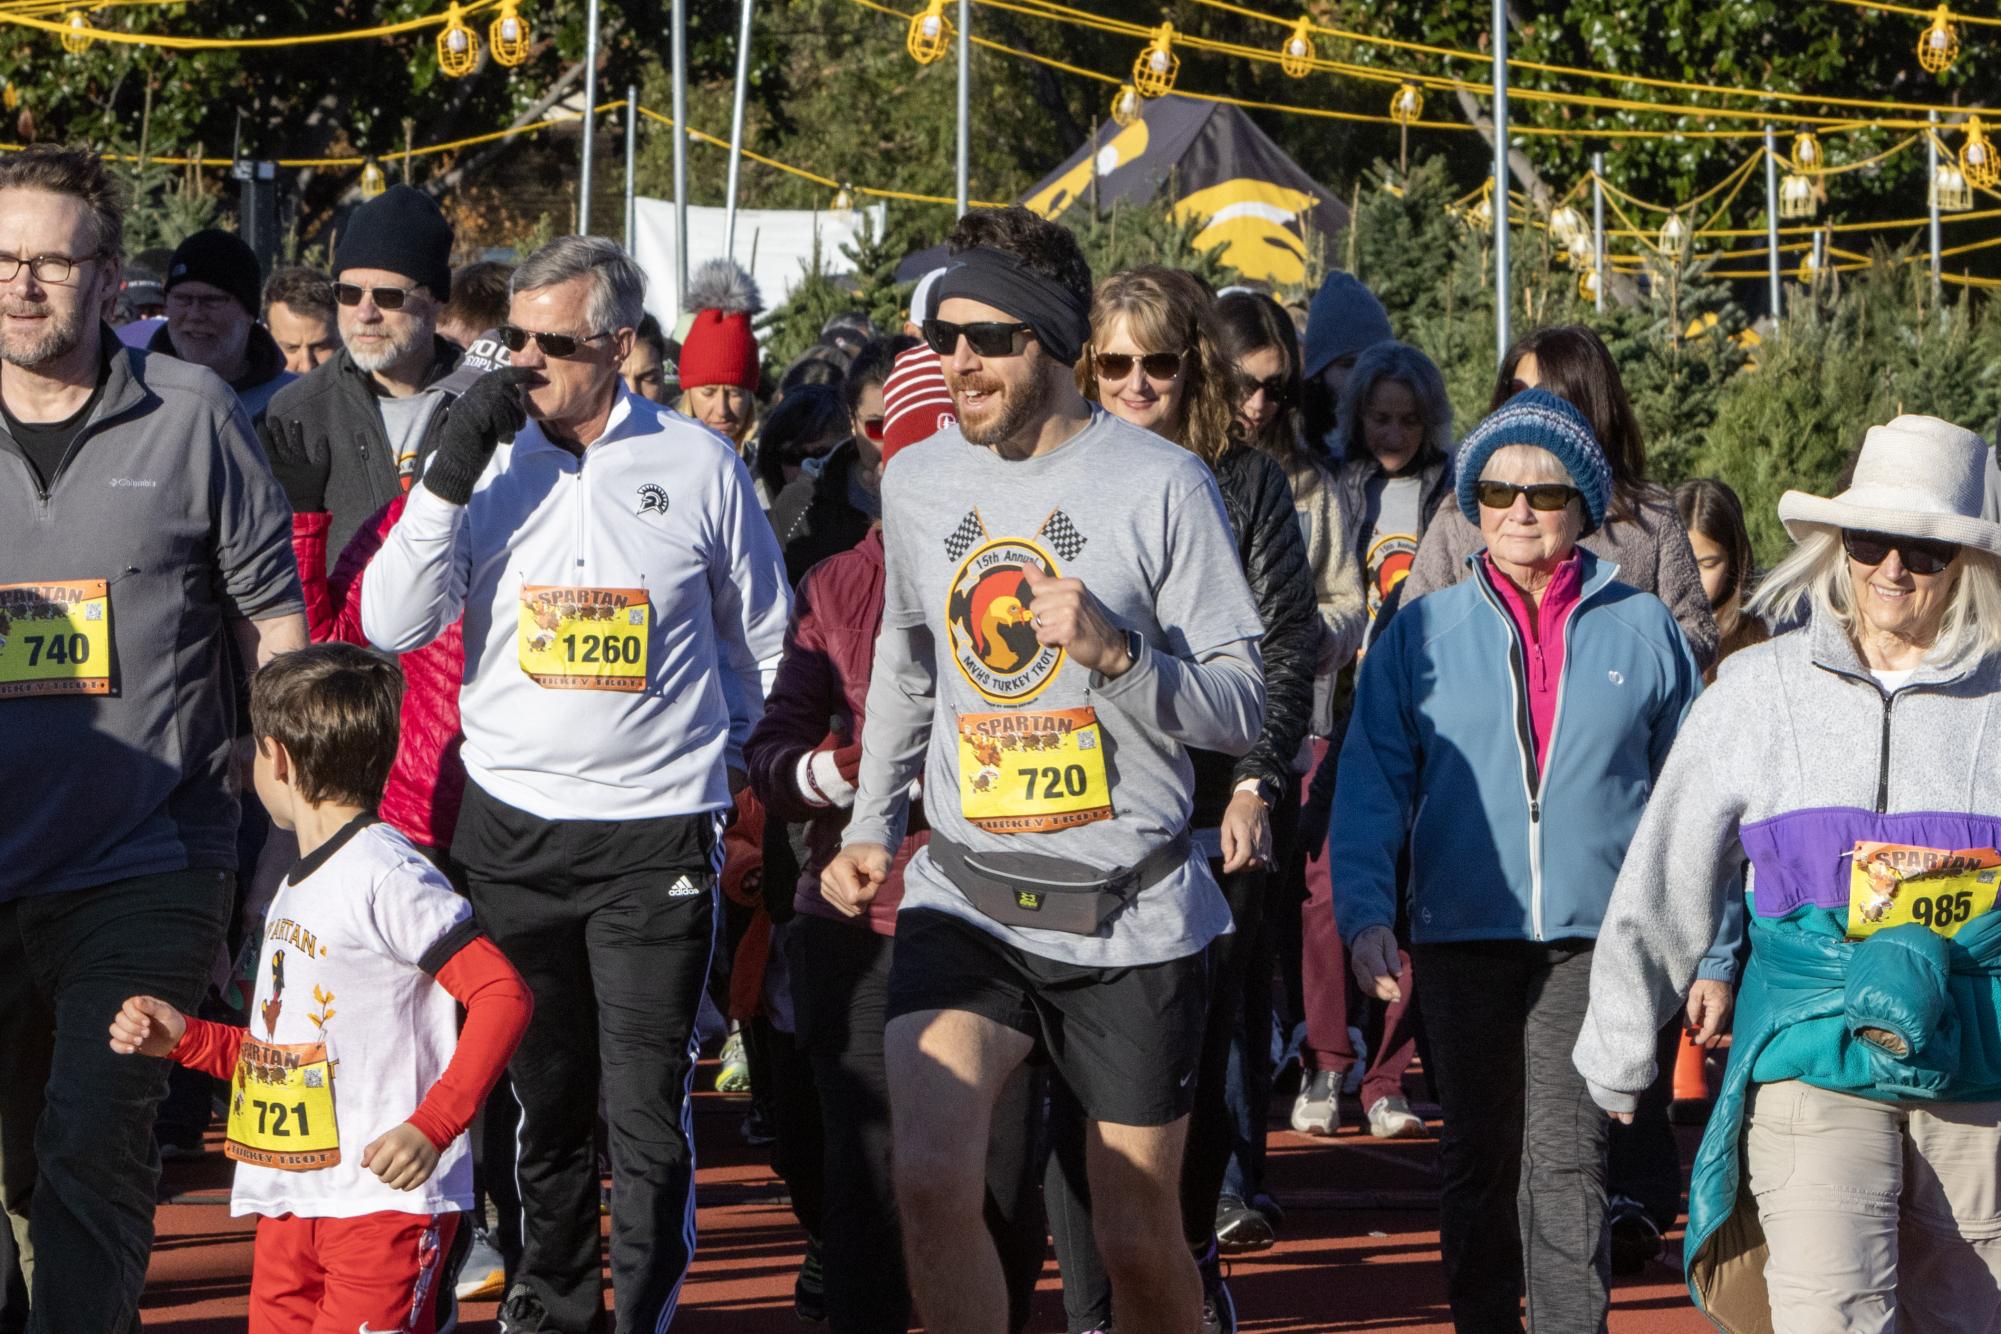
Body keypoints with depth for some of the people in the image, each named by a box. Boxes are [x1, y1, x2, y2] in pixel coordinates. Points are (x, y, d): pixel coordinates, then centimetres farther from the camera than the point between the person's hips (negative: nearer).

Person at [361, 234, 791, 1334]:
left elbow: (760, 638, 15)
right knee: (542, 1091, 9)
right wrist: (451, 471, -14)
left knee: (647, 1103, -5)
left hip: (658, 830, -2)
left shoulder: (698, 466, 0)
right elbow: (393, 625, -7)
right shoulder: (487, 461, 2)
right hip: (510, 827, 2)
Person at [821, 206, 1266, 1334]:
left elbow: (1241, 710, -8)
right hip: (964, 898, 3)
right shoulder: (920, 480, 6)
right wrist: (873, 824, 16)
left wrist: (1113, 652, -24)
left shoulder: (1163, 487, -8)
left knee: (1139, 1237, 6)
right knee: (931, 1180, -19)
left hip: (1132, 915, -3)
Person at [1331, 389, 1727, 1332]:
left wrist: (1714, 951, 7)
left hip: (1597, 937, -2)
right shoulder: (1424, 634, 7)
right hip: (1464, 934, 2)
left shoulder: (1641, 632, 7)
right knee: (1479, 1153, 9)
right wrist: (1365, 912, -13)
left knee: (1565, 1156, -10)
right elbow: (1371, 785, 3)